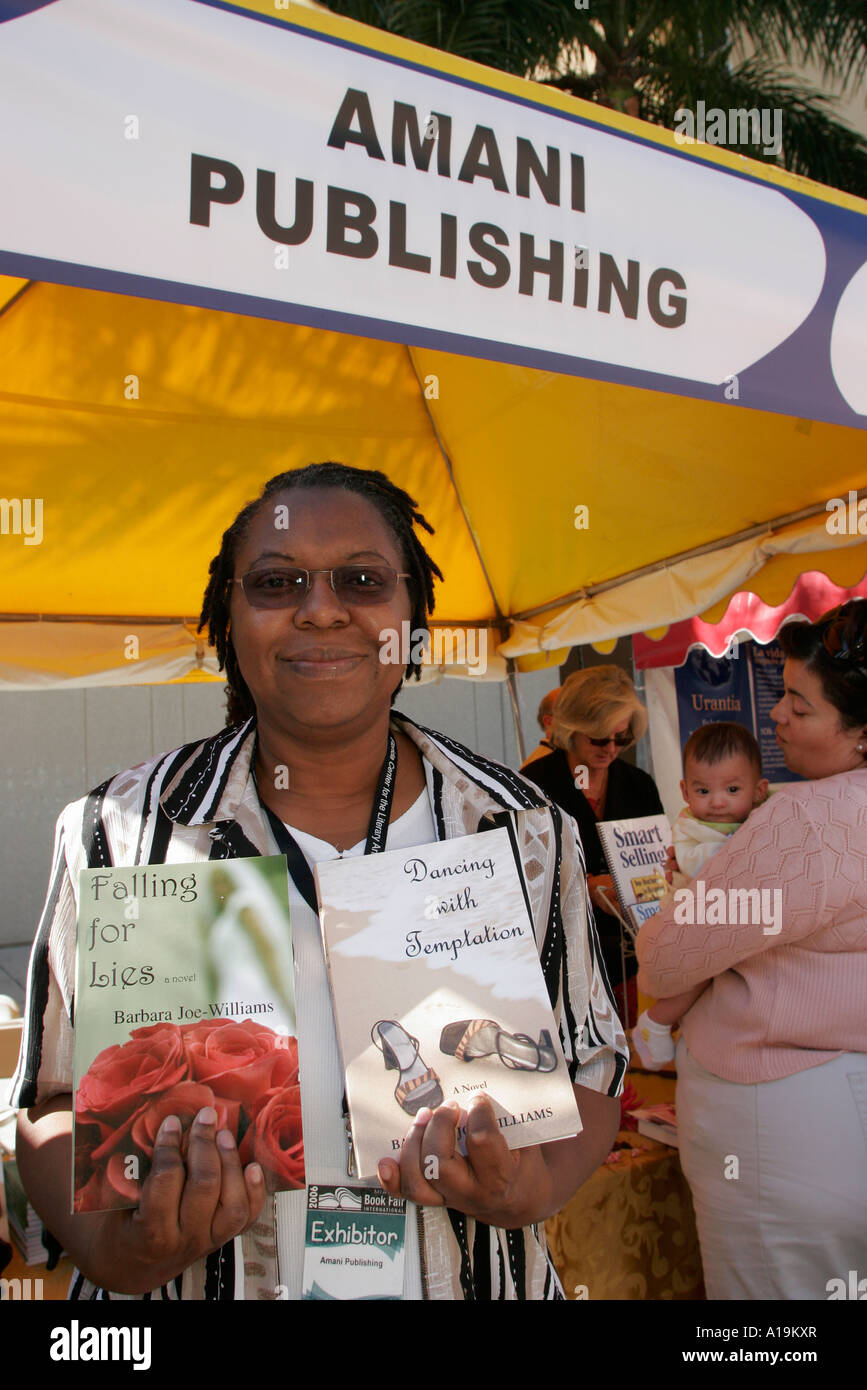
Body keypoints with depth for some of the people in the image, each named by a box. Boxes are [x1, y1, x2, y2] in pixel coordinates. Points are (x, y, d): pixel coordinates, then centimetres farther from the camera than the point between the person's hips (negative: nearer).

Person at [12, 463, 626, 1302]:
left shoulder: (523, 829, -10)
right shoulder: (119, 834, -13)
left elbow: (591, 1067, -2)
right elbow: (58, 1103, -6)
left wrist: (531, 1190, -20)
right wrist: (112, 1249, -24)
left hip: (478, 1282, 1)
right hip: (194, 1280, 0)